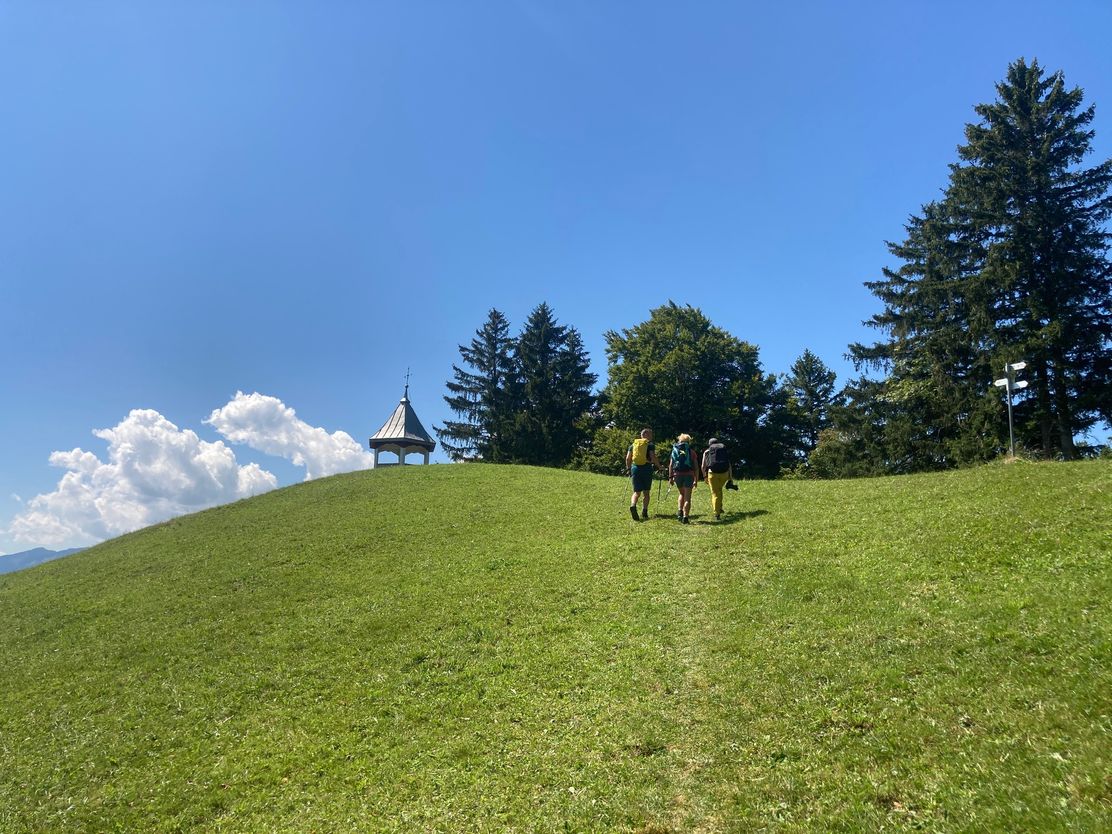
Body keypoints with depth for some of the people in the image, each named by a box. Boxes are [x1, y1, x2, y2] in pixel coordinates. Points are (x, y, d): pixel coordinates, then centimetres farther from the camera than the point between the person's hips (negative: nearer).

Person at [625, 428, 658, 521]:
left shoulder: (633, 444, 13)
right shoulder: (650, 444, 1)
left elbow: (628, 458, 8)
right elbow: (653, 457, -11)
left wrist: (628, 469, 18)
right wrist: (657, 465, 1)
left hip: (635, 468, 3)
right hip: (647, 468, -3)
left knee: (637, 492, 5)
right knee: (646, 492, 10)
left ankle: (633, 505, -23)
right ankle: (644, 512, 5)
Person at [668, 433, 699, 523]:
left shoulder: (675, 450, 12)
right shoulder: (691, 452, 9)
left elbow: (671, 465, 3)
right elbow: (696, 467, 5)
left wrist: (670, 477, 2)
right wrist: (696, 480, 7)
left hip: (677, 474, 2)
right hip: (689, 475, -2)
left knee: (682, 494, 23)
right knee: (687, 497, 2)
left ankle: (680, 510, 7)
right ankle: (685, 516, -6)